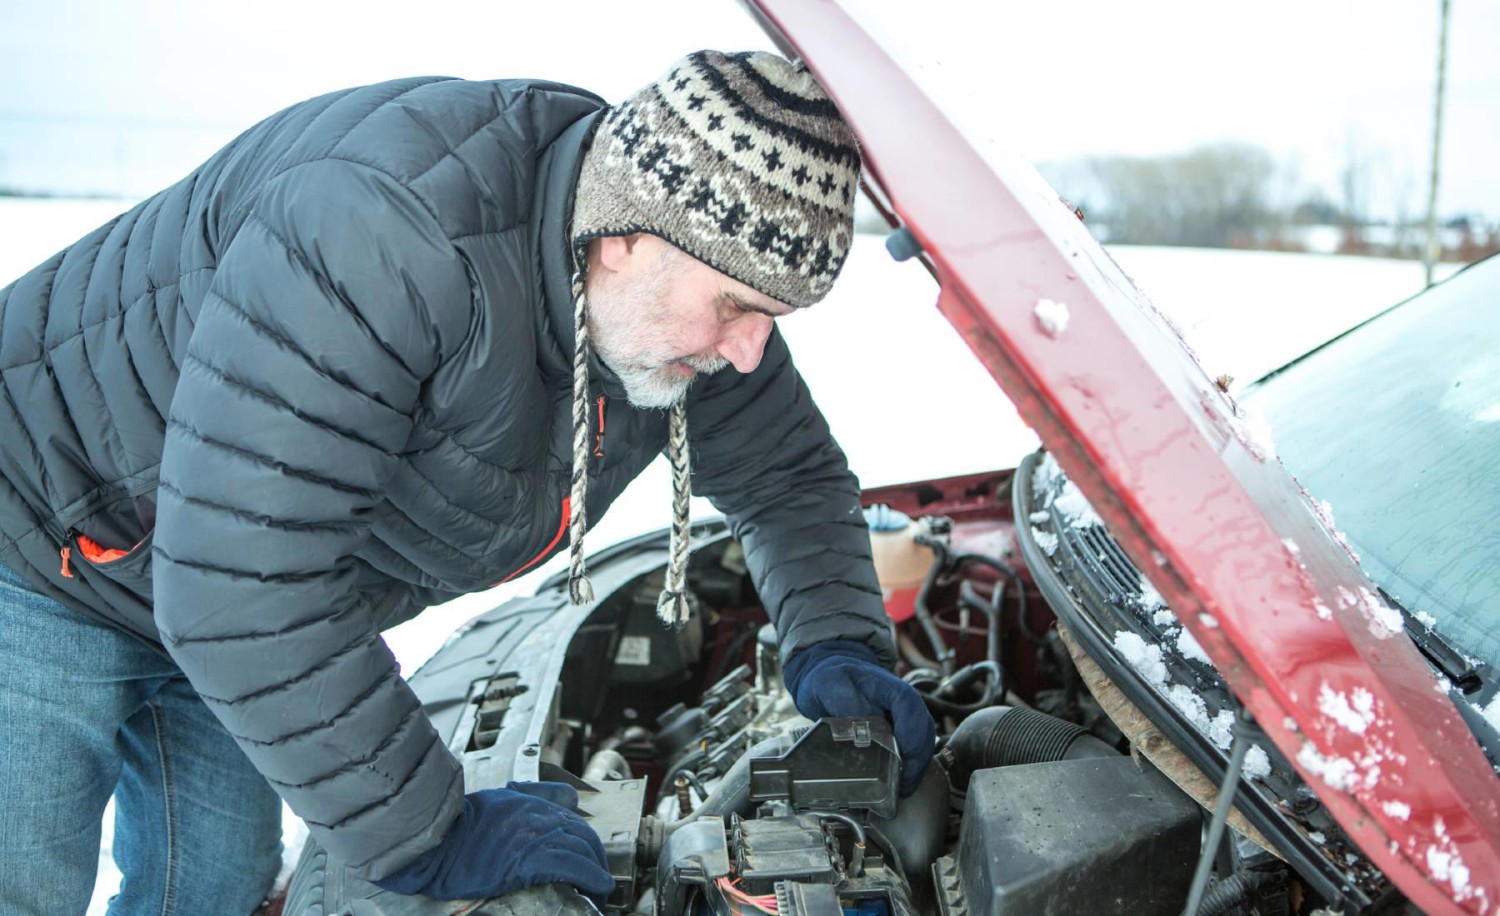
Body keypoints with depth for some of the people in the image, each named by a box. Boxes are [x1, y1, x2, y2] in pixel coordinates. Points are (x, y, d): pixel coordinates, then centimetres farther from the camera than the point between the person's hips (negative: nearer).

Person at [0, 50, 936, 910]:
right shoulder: (394, 236, -41)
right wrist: (422, 837, -32)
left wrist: (836, 644, -14)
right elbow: (244, 585, -41)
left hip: (220, 592, 7)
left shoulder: (683, 294, -13)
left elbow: (794, 477, 5)